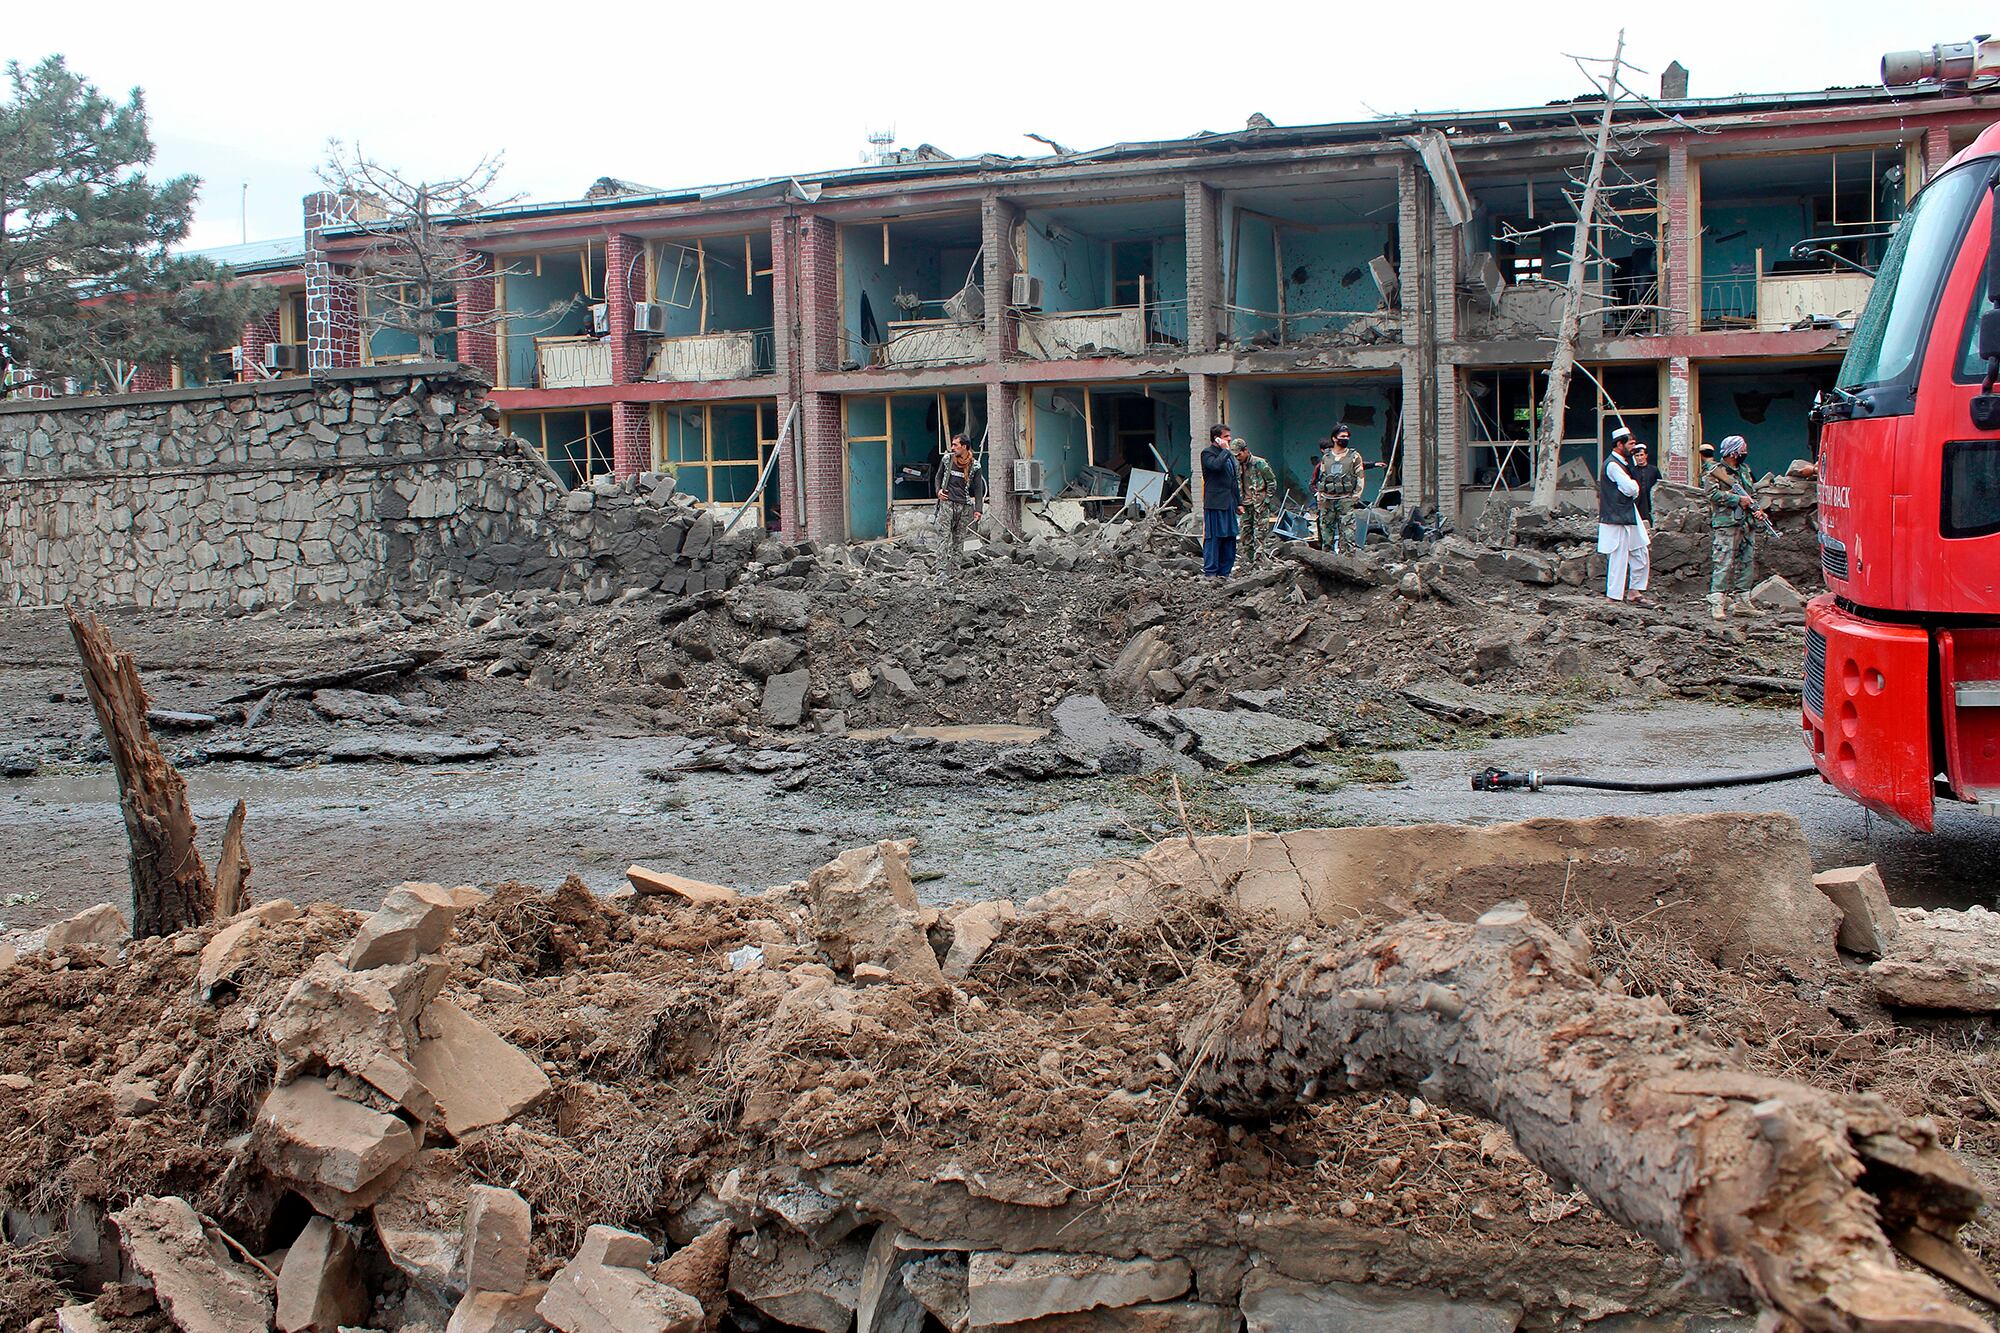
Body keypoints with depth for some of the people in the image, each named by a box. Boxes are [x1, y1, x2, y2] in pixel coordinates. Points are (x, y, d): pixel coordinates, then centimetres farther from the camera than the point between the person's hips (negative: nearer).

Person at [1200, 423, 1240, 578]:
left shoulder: (1229, 455, 20)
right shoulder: (1207, 453, -6)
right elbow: (1215, 465, -29)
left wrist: (1239, 502, 21)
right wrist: (1225, 450, -15)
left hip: (1229, 504, 8)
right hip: (1215, 503, -8)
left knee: (1229, 538, 9)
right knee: (1213, 538, -6)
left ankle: (1225, 572, 15)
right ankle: (1210, 572, -3)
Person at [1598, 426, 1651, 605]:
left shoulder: (1623, 463, 17)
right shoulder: (1612, 464, -15)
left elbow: (1633, 491, 17)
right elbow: (1631, 489, -20)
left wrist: (1633, 487, -4)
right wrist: (1634, 483, 0)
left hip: (1629, 516, 10)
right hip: (1617, 518, -10)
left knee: (1641, 554, 12)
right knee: (1619, 557, -6)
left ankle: (1634, 590, 20)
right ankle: (1615, 596, 0)